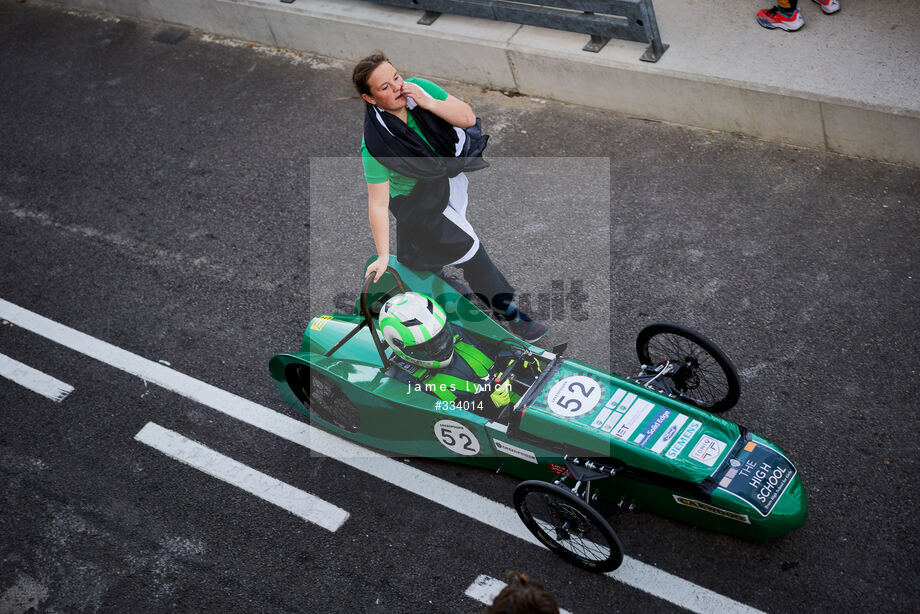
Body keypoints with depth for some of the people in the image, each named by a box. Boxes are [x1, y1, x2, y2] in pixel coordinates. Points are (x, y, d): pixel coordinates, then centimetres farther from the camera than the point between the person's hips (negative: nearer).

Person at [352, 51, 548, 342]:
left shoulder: (418, 88, -21)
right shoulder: (374, 145, -33)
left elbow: (468, 117, -18)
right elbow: (378, 203, -29)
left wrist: (429, 103, -34)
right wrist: (383, 255, -30)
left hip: (450, 169, 5)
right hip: (416, 198, -5)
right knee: (469, 247, -1)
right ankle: (507, 312, 15)